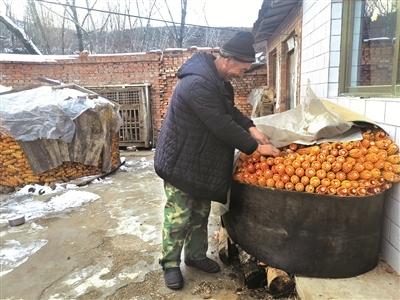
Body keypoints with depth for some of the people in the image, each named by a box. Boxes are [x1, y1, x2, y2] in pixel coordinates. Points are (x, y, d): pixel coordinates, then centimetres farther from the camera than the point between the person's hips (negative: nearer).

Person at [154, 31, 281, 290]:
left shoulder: (217, 78, 5)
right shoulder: (198, 84, -28)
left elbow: (230, 109, 15)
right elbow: (223, 126, -28)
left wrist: (250, 128, -2)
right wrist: (255, 147, -18)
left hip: (203, 160, 9)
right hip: (181, 163, -9)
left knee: (201, 212, 18)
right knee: (179, 217, 3)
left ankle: (196, 255, 35)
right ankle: (170, 264, 22)